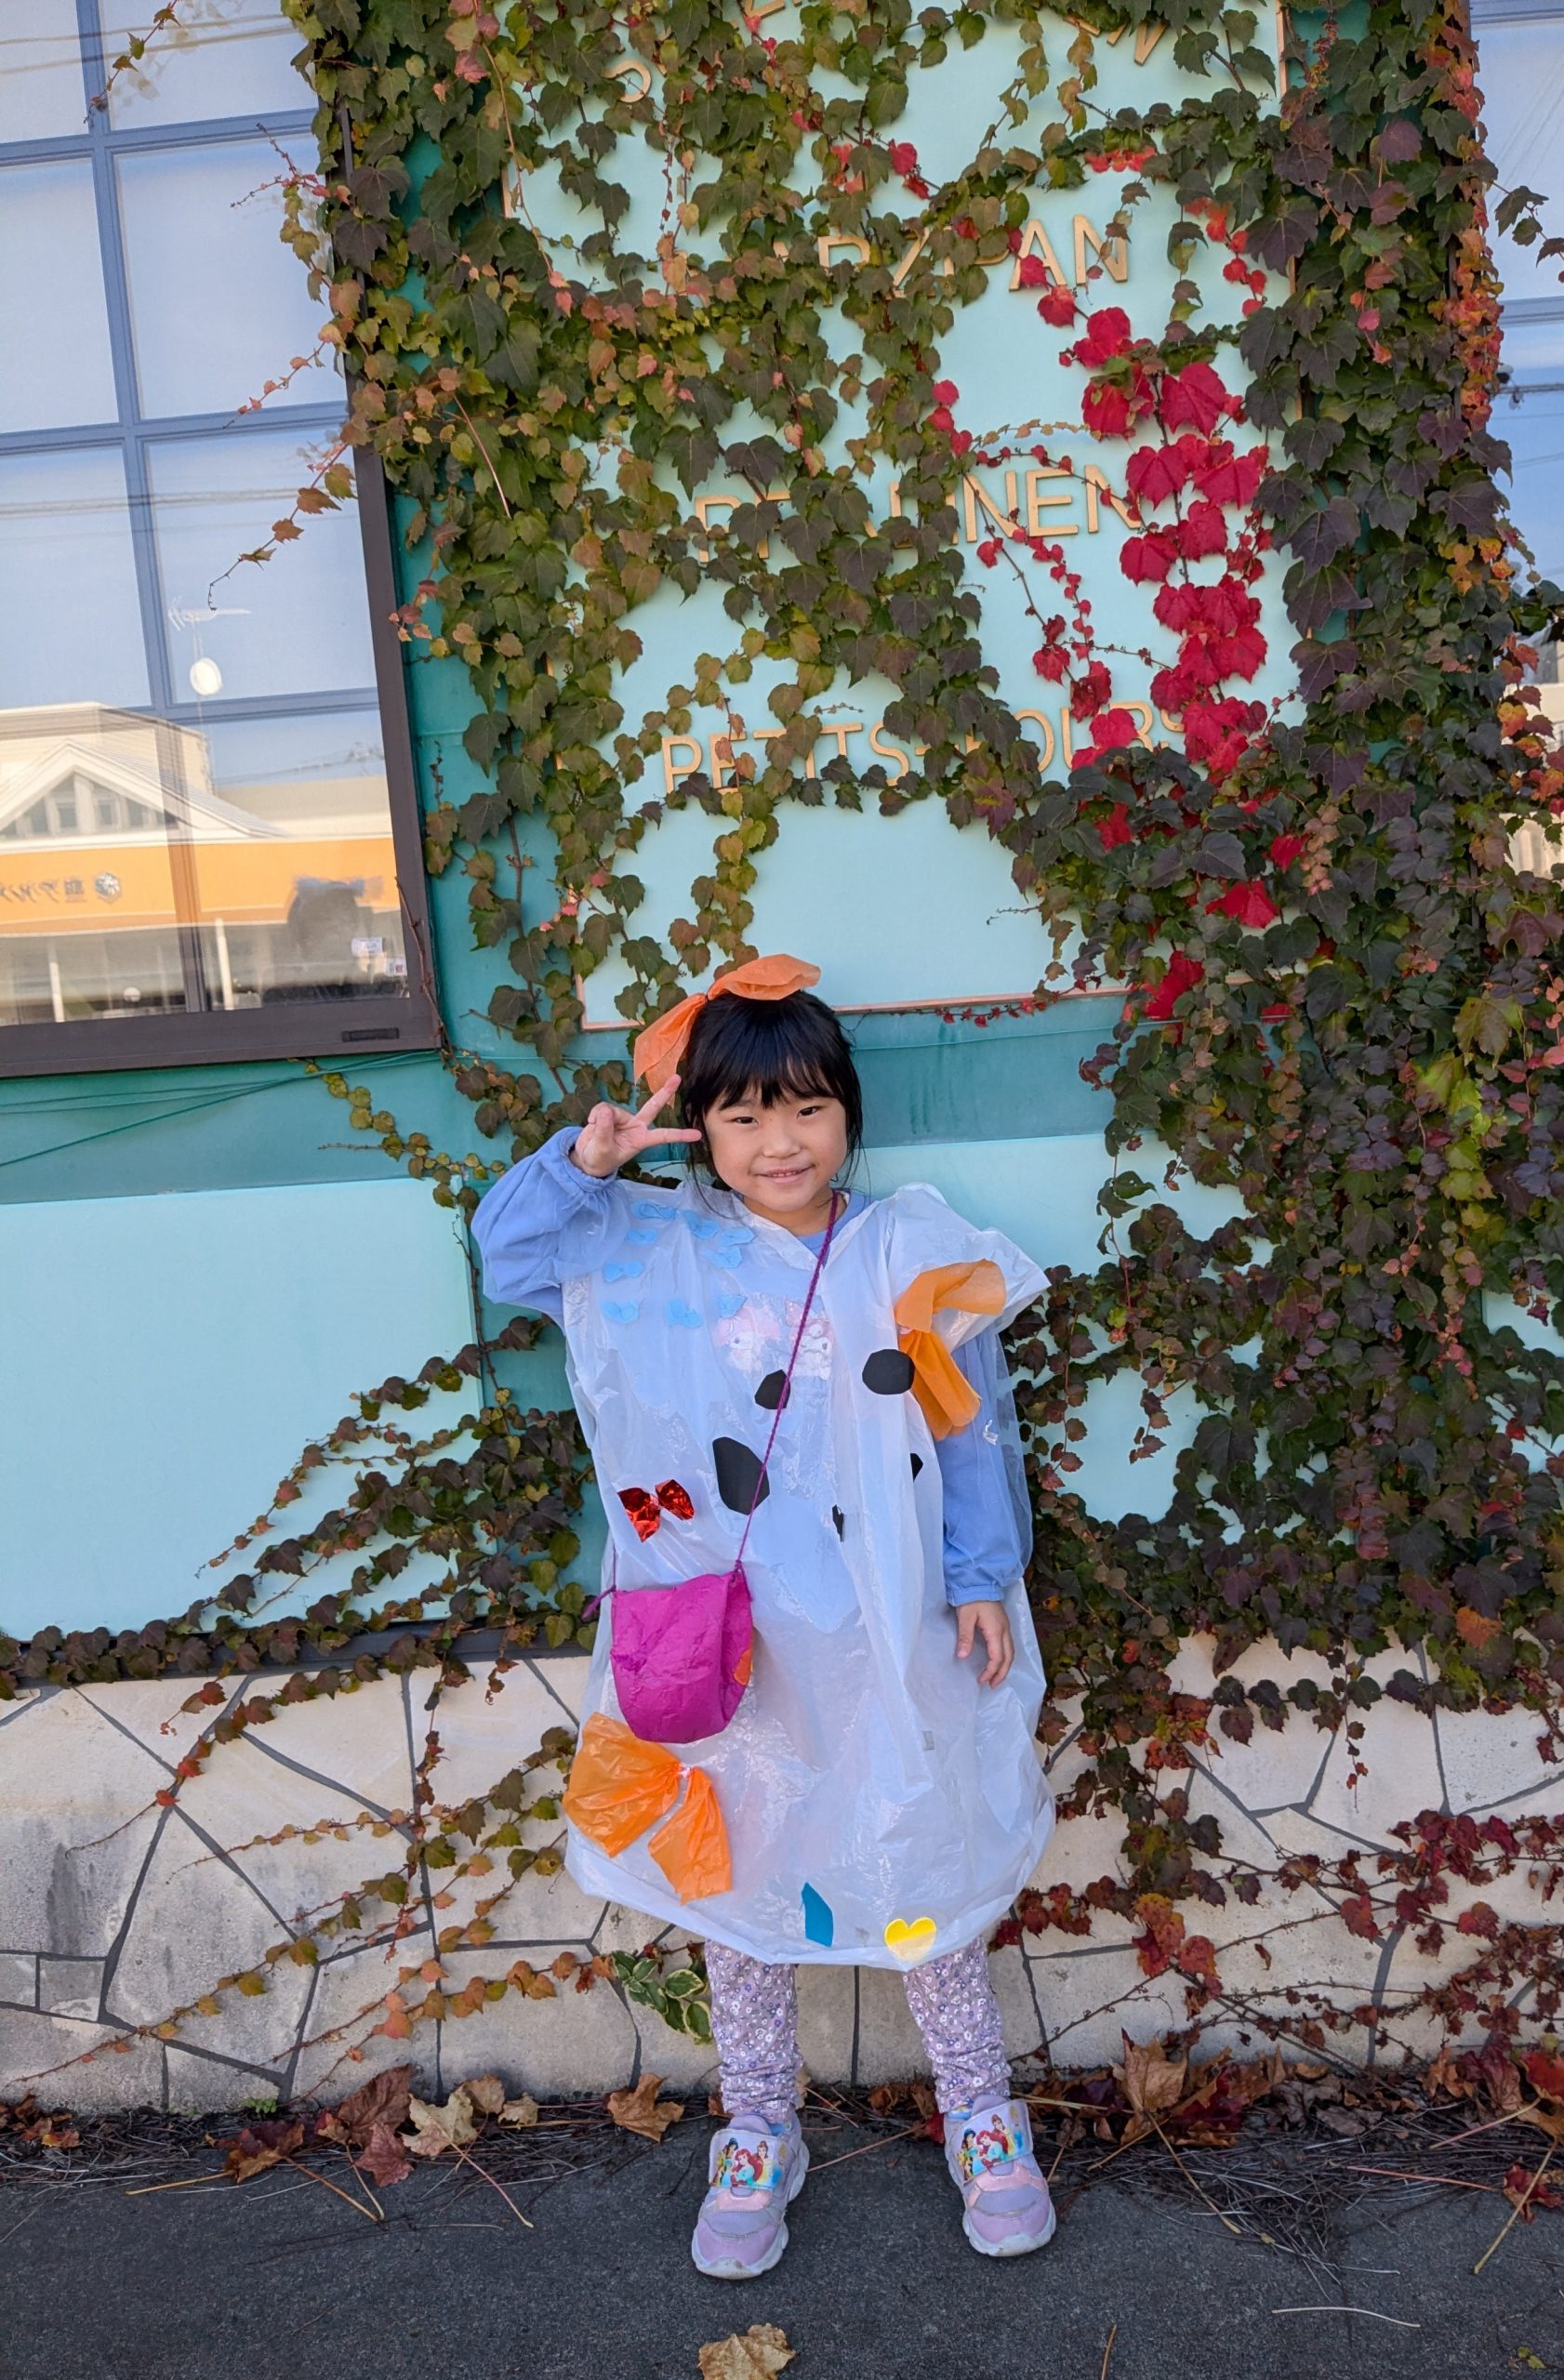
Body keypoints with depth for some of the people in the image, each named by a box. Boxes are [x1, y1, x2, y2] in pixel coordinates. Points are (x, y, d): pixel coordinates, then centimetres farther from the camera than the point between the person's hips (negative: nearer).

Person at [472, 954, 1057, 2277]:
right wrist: (583, 1162, -20)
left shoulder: (910, 1256, -4)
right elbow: (508, 1252, -4)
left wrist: (983, 1580, -2)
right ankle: (759, 2137, 37)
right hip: (727, 1649, 1)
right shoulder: (657, 1256, -3)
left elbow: (972, 1430, 0)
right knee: (738, 1880, 16)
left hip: (888, 1647, 0)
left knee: (928, 1875, 14)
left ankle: (983, 2119, 37)